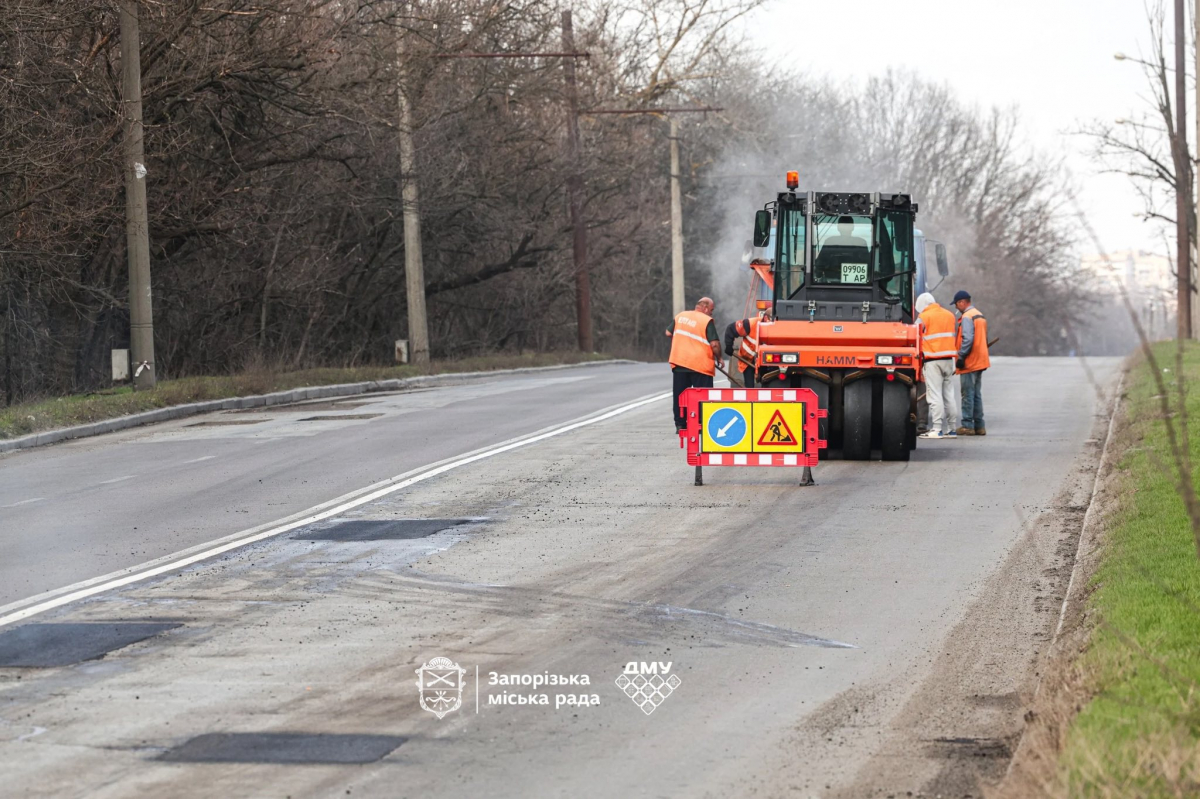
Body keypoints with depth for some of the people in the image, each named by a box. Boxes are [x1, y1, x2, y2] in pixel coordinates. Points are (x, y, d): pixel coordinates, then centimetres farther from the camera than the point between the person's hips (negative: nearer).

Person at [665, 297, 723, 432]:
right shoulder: (707, 321, -9)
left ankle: (680, 424, 12)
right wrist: (719, 358, 1)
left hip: (679, 362, 5)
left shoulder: (680, 316, 9)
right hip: (700, 364, -5)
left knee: (680, 396, 11)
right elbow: (714, 344, -14)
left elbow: (668, 333, 17)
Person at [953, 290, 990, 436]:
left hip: (969, 363, -9)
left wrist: (961, 357, -17)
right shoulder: (980, 316, 16)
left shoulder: (967, 317, -13)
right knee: (977, 395, 13)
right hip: (980, 362, 9)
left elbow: (967, 339, -23)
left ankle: (968, 425, -6)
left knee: (968, 395, -6)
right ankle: (979, 426, 15)